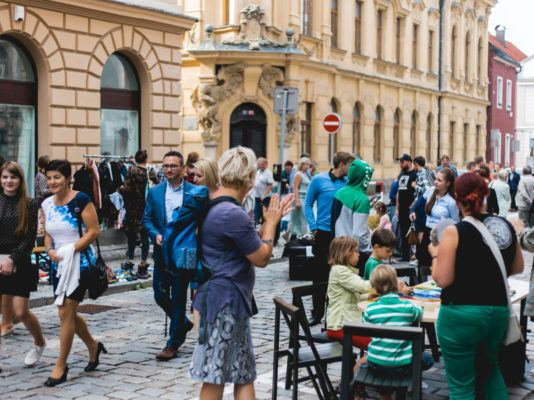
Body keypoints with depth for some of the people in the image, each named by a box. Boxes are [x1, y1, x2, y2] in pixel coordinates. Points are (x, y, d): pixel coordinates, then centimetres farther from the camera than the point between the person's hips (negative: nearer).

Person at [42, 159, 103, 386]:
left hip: (79, 262, -7)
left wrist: (71, 251, -19)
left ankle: (61, 366, 2)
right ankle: (93, 346, 37)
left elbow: (93, 231, -13)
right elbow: (48, 234, 15)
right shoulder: (47, 204, 7)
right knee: (68, 314, 13)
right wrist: (50, 250, -5)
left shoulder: (81, 200, -12)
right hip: (58, 264, 7)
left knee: (66, 312, -8)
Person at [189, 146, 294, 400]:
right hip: (224, 305, -10)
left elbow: (251, 245, 19)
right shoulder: (233, 214, -21)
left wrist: (271, 220, 16)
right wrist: (271, 222, -1)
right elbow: (262, 259, -13)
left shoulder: (214, 206, 11)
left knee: (244, 376, 16)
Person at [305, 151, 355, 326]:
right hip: (324, 234, -3)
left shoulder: (349, 183, 6)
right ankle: (317, 313, 12)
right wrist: (313, 227, -6)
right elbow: (308, 204, 3)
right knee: (320, 275, 3)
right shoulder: (319, 180, -2)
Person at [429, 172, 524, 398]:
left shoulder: (455, 232, -15)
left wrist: (435, 255, 2)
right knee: (490, 369, 28)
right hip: (499, 311, 5)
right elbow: (517, 268, 13)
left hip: (461, 315, -5)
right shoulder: (506, 227, 1)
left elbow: (442, 279, -16)